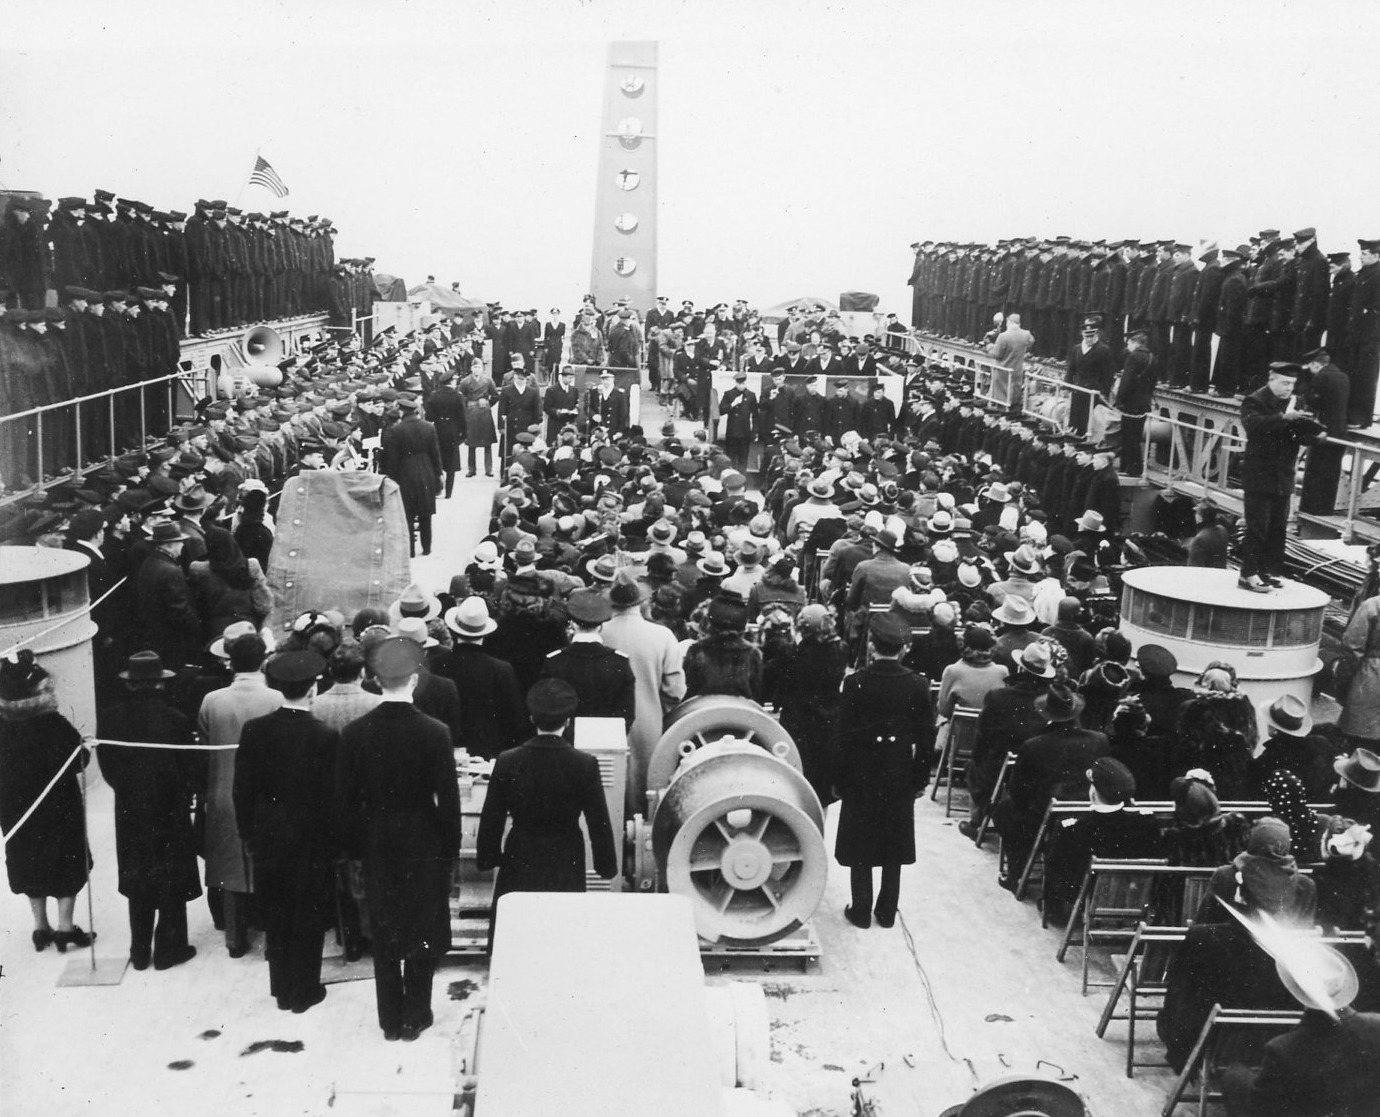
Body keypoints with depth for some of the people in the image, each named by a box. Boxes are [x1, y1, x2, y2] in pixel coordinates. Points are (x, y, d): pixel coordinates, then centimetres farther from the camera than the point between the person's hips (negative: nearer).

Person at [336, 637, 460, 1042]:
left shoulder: (355, 733, -9)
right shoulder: (433, 732, -17)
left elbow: (345, 801, -2)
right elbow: (447, 800, -12)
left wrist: (356, 848, 10)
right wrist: (451, 850, 1)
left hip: (377, 845, 2)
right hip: (424, 844, -2)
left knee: (384, 934, 14)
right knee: (423, 933, 13)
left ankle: (391, 1020, 23)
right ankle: (415, 1017, 21)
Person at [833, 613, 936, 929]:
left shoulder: (855, 682, -15)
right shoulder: (918, 685, -10)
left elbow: (843, 735, -10)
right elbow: (925, 737, -4)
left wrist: (839, 777, 0)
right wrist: (920, 777, 7)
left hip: (861, 775, -1)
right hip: (900, 776, 2)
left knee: (861, 846, 10)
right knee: (894, 846, 13)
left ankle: (861, 911, 17)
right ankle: (887, 912, 21)